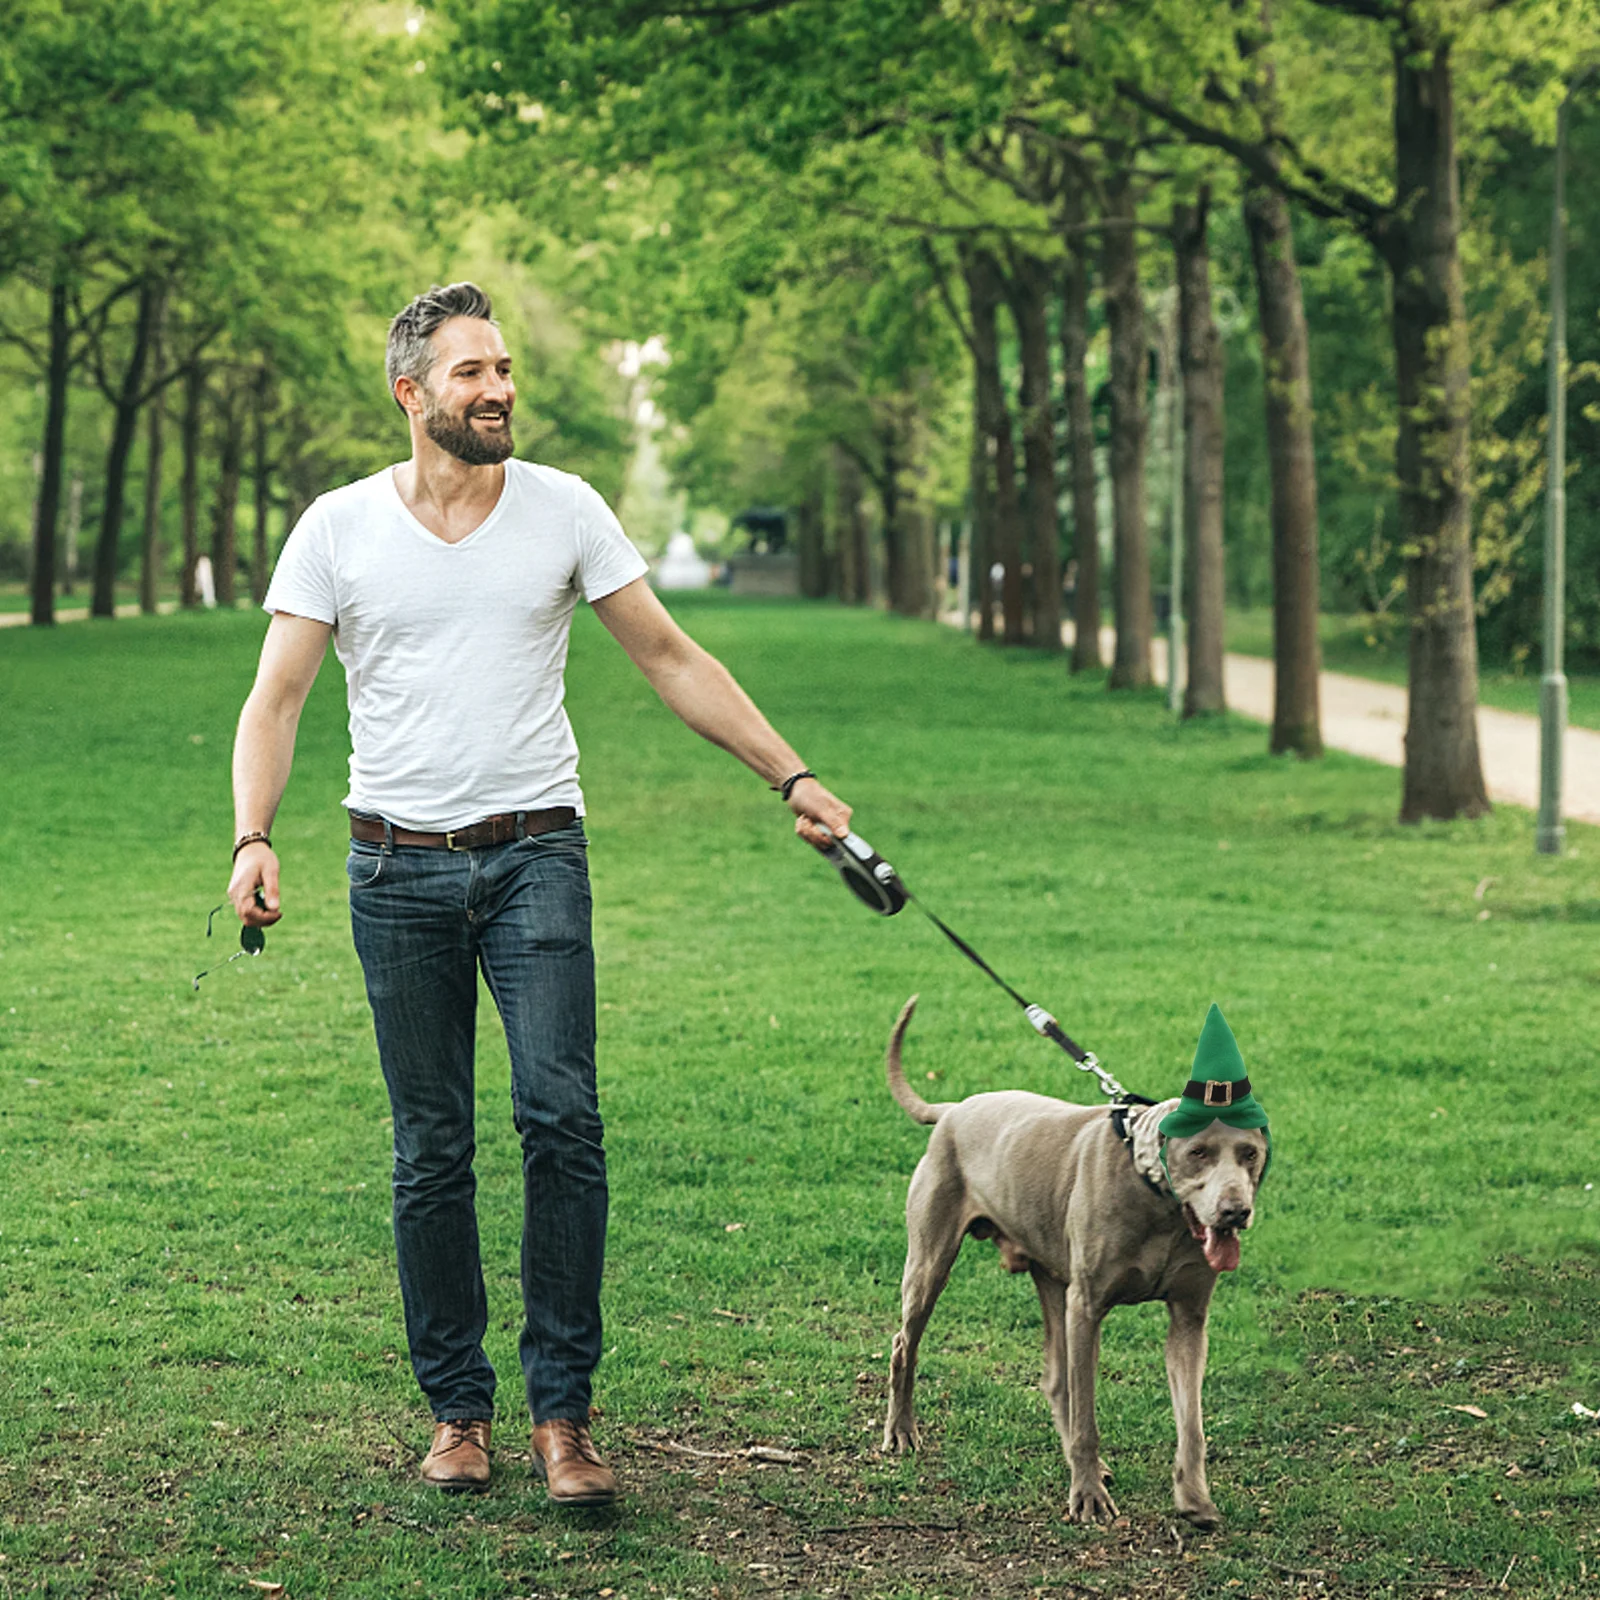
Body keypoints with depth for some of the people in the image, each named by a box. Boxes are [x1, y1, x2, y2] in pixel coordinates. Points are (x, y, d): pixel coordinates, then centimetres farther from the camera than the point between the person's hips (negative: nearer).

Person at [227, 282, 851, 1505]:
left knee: (561, 1116, -14)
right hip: (400, 871, 0)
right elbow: (277, 698, 0)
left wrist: (792, 777, 4)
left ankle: (563, 1411, -7)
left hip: (536, 856, 0)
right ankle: (457, 1408, 15)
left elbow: (670, 659, 8)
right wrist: (254, 837, -16)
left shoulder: (564, 511, 3)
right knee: (432, 1150, 4)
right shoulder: (339, 529, 2)